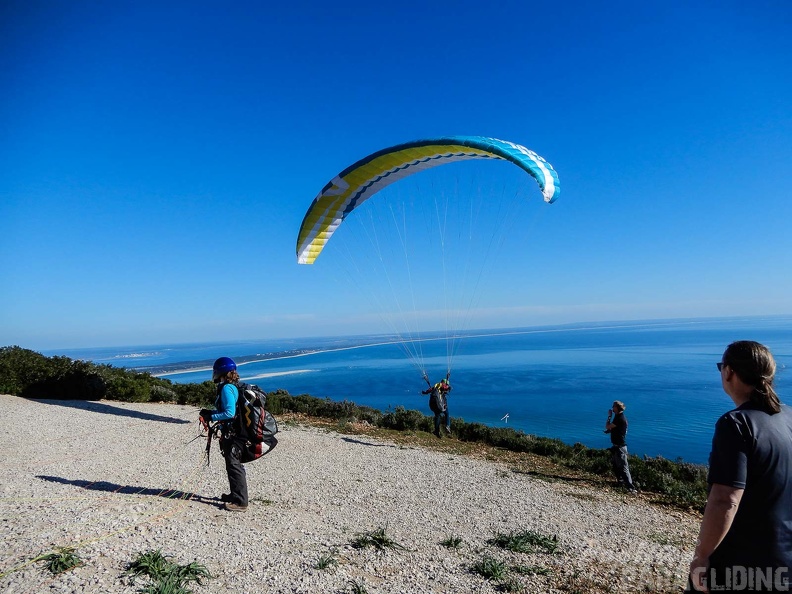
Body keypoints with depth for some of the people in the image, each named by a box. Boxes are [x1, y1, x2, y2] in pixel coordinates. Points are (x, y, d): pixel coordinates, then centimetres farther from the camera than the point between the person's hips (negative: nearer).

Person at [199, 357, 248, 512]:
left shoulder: (226, 388, -17)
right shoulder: (233, 387, 13)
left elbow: (229, 413, -23)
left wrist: (211, 417, -13)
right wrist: (211, 412, 13)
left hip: (232, 434, -10)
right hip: (233, 431, 10)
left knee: (234, 466, -4)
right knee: (232, 465, 20)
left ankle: (241, 502, 2)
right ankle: (235, 495, 33)